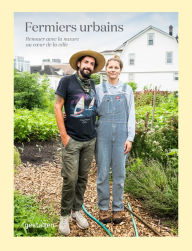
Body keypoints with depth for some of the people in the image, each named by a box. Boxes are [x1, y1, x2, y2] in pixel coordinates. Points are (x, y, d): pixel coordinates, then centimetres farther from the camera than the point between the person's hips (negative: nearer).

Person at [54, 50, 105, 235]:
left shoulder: (92, 84, 11)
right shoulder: (67, 81, -4)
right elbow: (57, 107, -5)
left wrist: (95, 131, 12)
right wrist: (64, 135, -9)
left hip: (90, 140, 5)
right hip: (72, 140, -4)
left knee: (83, 178, 12)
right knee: (70, 179, -2)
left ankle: (77, 210, 28)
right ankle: (65, 215, 17)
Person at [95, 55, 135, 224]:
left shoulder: (127, 89, 8)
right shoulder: (99, 89, 7)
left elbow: (131, 115, 6)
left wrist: (130, 138, -3)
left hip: (121, 133, 1)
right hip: (103, 132, 0)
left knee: (119, 172, 5)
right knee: (103, 172, 3)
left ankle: (118, 208, 20)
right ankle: (103, 208, 18)